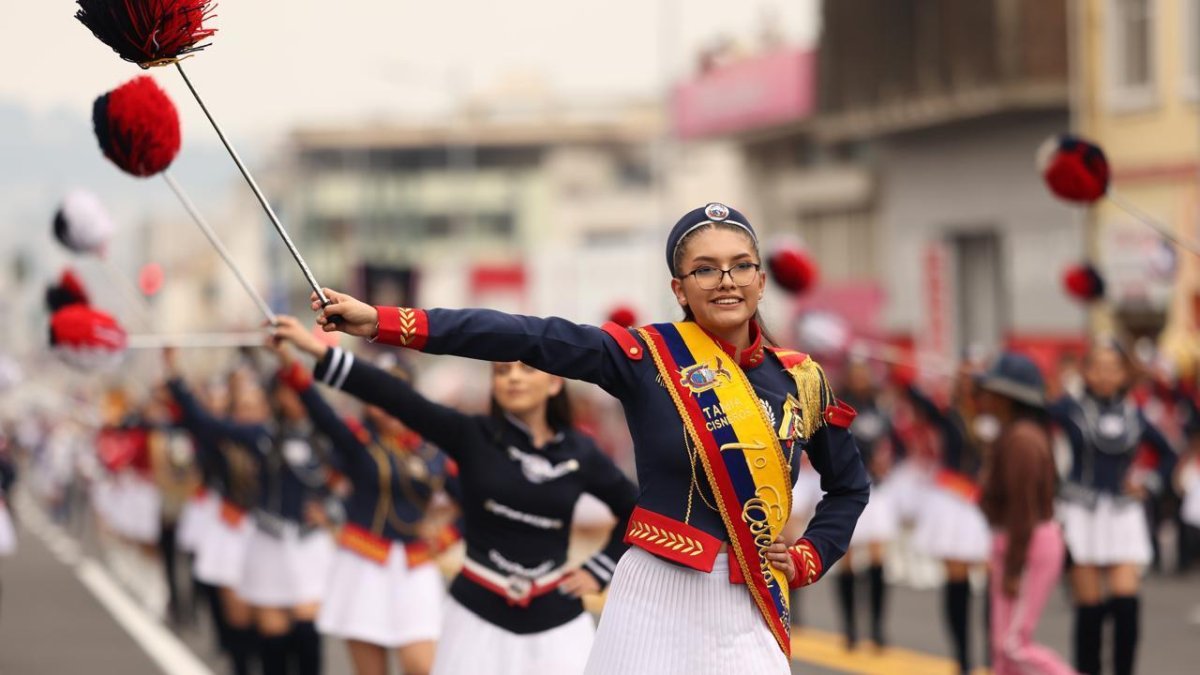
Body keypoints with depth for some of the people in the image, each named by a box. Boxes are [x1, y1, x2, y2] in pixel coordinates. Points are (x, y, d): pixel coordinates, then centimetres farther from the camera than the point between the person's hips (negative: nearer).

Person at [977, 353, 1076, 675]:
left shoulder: (1020, 439, -19)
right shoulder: (1014, 433, 12)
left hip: (1028, 545, -10)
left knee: (1014, 643, -8)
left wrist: (1013, 568, -20)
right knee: (1003, 642, 12)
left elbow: (1023, 508, -22)